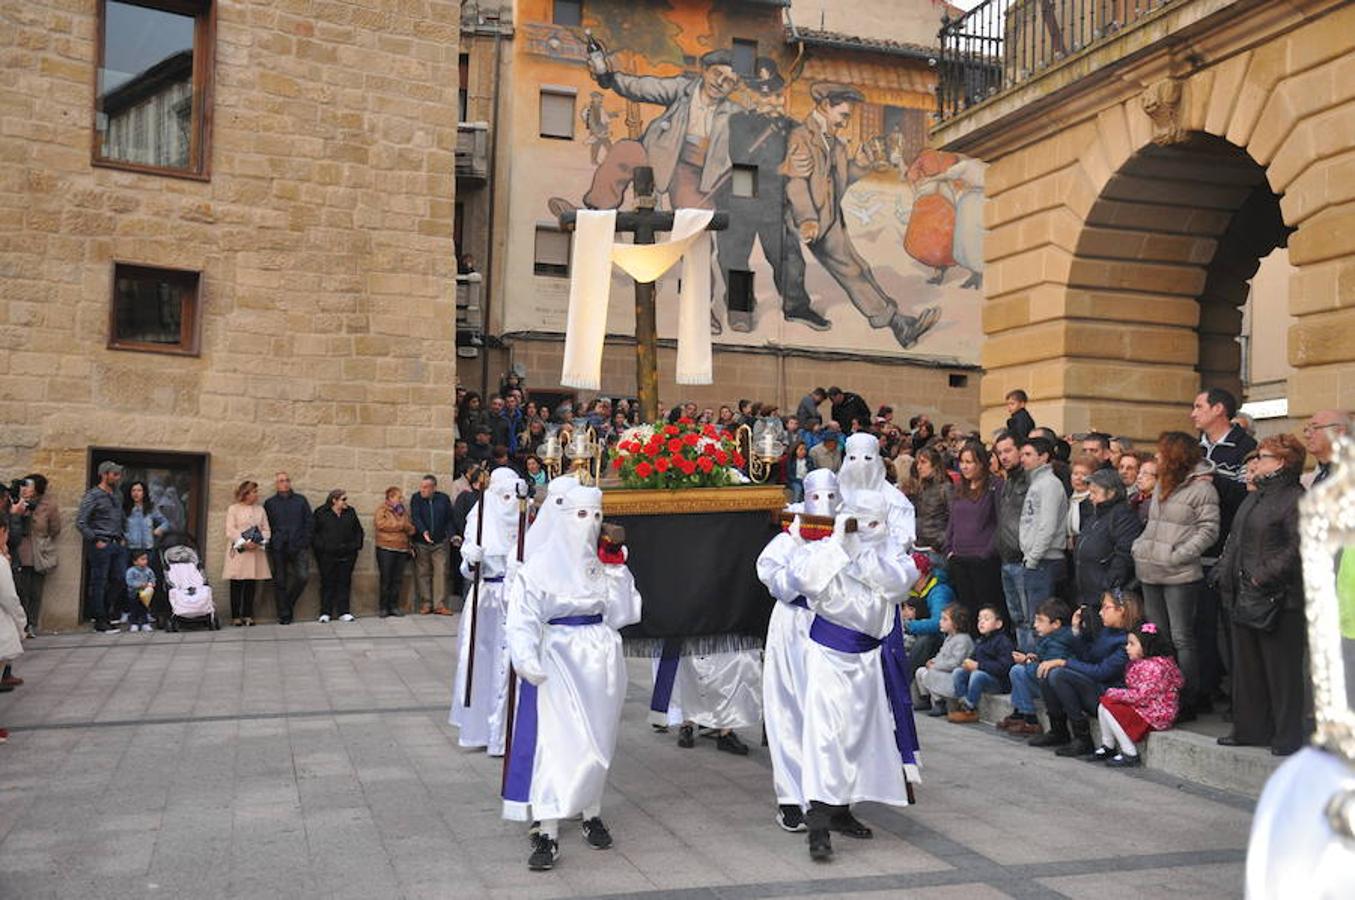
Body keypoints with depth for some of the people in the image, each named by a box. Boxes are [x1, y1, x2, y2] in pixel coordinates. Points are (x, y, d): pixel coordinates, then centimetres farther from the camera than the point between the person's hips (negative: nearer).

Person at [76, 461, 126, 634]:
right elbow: (80, 523, -12)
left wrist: (121, 538, 13)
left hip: (117, 545, 8)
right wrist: (96, 541, -14)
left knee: (119, 580, 8)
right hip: (101, 545, -8)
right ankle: (100, 621, 6)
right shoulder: (92, 496, -8)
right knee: (99, 583, 0)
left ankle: (103, 611, 24)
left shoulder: (116, 495, 16)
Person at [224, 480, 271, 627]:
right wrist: (244, 543, -17)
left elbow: (266, 529, 10)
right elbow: (230, 530, -5)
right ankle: (236, 616, 1)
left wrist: (259, 542, -9)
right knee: (237, 585, -3)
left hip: (256, 551, 3)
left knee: (251, 585, 3)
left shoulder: (260, 510, 15)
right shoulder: (233, 509, 4)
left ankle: (248, 615, 7)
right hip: (238, 551, -3)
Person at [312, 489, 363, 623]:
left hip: (347, 555, 3)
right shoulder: (321, 513, -2)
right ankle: (325, 612, 9)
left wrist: (356, 545, 6)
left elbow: (358, 531, 15)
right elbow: (313, 533, 0)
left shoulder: (350, 513, 9)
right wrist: (320, 547, -7)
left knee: (344, 583, 5)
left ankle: (343, 612, 11)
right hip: (327, 556, -3)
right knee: (327, 583, 2)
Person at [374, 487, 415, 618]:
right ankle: (384, 608, 4)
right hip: (385, 549, -5)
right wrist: (400, 525, -8)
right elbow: (381, 524, -16)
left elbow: (411, 529, 14)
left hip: (402, 549, 5)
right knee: (386, 579, -2)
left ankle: (394, 606, 11)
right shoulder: (382, 510, 0)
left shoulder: (404, 511, 17)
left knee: (397, 580, 5)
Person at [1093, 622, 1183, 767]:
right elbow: (1134, 690, 13)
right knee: (1103, 706, 4)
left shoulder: (1155, 666, -23)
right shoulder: (1139, 663, 10)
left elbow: (1142, 696, -26)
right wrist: (1114, 693, -5)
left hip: (1156, 714, -11)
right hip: (1142, 706, 11)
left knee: (1110, 710, -18)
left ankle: (1130, 755, -10)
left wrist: (1115, 693, -16)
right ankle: (1108, 747, 13)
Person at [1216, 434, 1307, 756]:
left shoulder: (1296, 499, -12)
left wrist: (1265, 576, -21)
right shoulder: (1254, 498, 17)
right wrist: (1226, 573, 9)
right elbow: (1234, 540, 21)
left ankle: (1288, 736, 10)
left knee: (1282, 670, 0)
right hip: (1244, 597, 9)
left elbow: (1297, 548, -20)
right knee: (1247, 666, 14)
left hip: (1278, 600, -9)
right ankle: (1251, 729, 24)